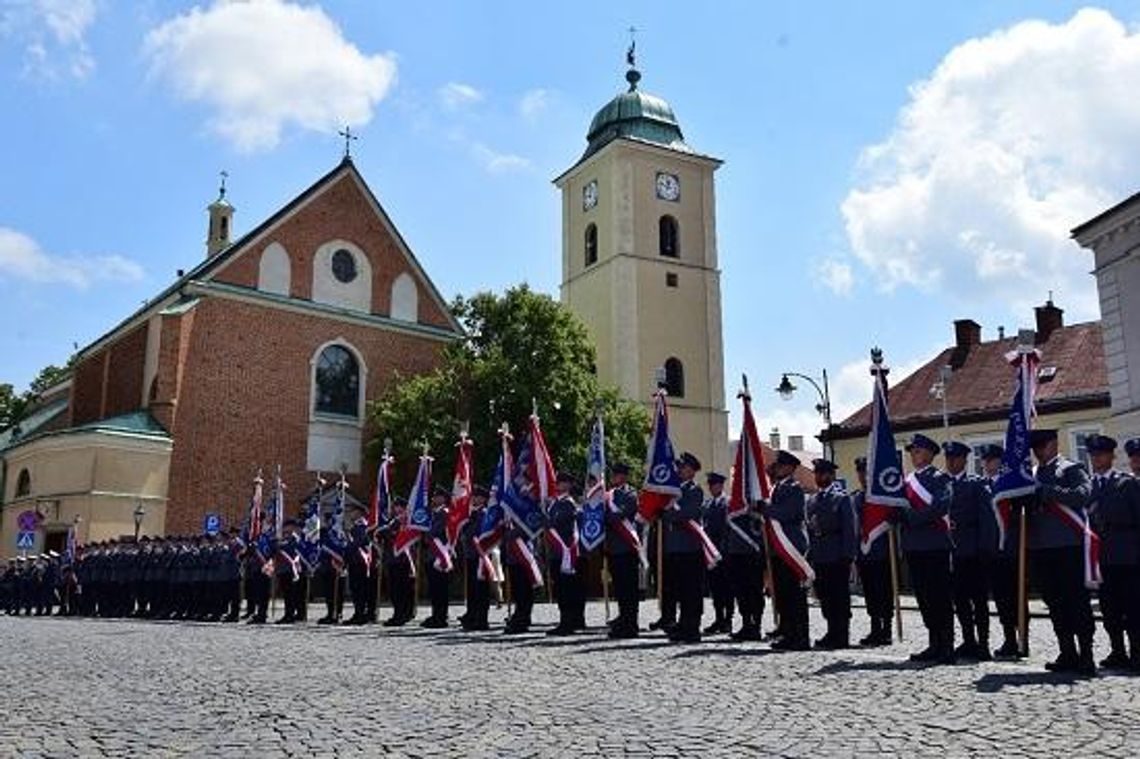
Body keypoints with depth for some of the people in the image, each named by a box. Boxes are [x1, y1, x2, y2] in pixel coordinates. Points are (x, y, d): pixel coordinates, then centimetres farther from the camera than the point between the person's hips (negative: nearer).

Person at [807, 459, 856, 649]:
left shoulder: (841, 498, -4)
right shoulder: (812, 501, 13)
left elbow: (849, 528, -8)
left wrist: (848, 555, -13)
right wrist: (809, 555, 10)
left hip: (837, 557, -6)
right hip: (819, 557, 6)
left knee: (839, 597, -1)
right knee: (824, 596, 10)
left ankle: (841, 636, 5)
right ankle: (832, 633, 19)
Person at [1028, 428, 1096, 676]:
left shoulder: (1071, 469, 0)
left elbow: (1083, 493, -17)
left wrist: (1048, 492, -22)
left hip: (1069, 546, -6)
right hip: (1041, 548, 6)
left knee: (1078, 602, -2)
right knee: (1055, 604, 9)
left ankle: (1086, 657, 2)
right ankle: (1068, 654, 18)